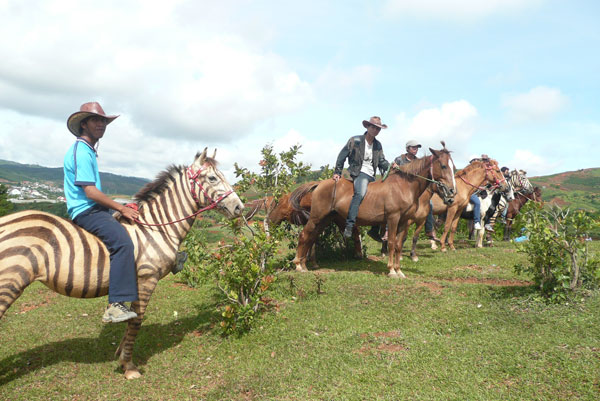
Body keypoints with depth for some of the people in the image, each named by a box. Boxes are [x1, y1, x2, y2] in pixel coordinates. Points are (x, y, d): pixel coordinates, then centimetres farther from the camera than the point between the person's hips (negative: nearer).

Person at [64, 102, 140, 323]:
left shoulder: (88, 151, 20)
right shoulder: (82, 152, -13)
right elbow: (90, 192, -20)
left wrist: (120, 208, 18)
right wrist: (121, 208, -15)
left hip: (93, 210, 11)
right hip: (86, 211, -11)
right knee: (122, 242, -30)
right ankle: (115, 306, -33)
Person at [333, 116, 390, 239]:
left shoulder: (378, 145, 18)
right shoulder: (355, 140, 1)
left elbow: (381, 161, 19)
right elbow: (342, 156, 4)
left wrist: (390, 166, -3)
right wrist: (337, 172, 1)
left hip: (372, 176, 8)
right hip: (360, 173, -7)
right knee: (360, 193, -36)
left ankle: (375, 230, 15)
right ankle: (349, 225, -43)